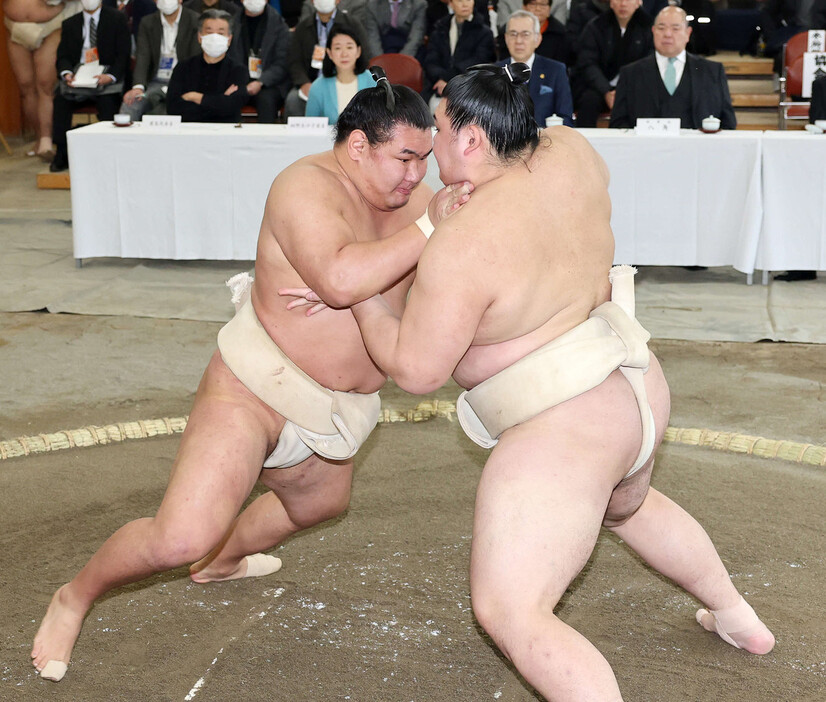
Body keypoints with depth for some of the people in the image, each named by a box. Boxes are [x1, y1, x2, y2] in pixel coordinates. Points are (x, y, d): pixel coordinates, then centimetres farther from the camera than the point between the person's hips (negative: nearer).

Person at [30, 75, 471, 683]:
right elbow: (340, 279, -40)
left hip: (338, 406, 9)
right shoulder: (309, 187, -24)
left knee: (320, 503, 34)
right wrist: (426, 230, -35)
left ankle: (223, 560, 62)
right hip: (256, 386, -8)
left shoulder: (410, 196, 1)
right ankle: (75, 599, 10)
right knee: (181, 538, -19)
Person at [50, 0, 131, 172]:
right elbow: (63, 56, 10)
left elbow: (123, 55, -2)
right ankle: (61, 154, -23)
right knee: (60, 98, -26)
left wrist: (111, 76, -20)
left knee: (107, 100, -34)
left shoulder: (117, 19, 6)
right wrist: (67, 73, -14)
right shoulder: (70, 24, 16)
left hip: (107, 76, -3)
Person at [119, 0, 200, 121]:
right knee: (128, 107, -24)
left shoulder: (195, 21, -1)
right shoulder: (148, 24, 9)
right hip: (155, 82, 3)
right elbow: (142, 57, -2)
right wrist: (138, 86, -21)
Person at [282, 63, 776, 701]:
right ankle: (737, 617, 57)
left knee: (508, 612, -3)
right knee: (626, 503, 39)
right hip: (638, 389, 9)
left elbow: (415, 369, -14)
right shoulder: (570, 152, -4)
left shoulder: (462, 244, -24)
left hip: (565, 432, -9)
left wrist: (362, 298, 0)